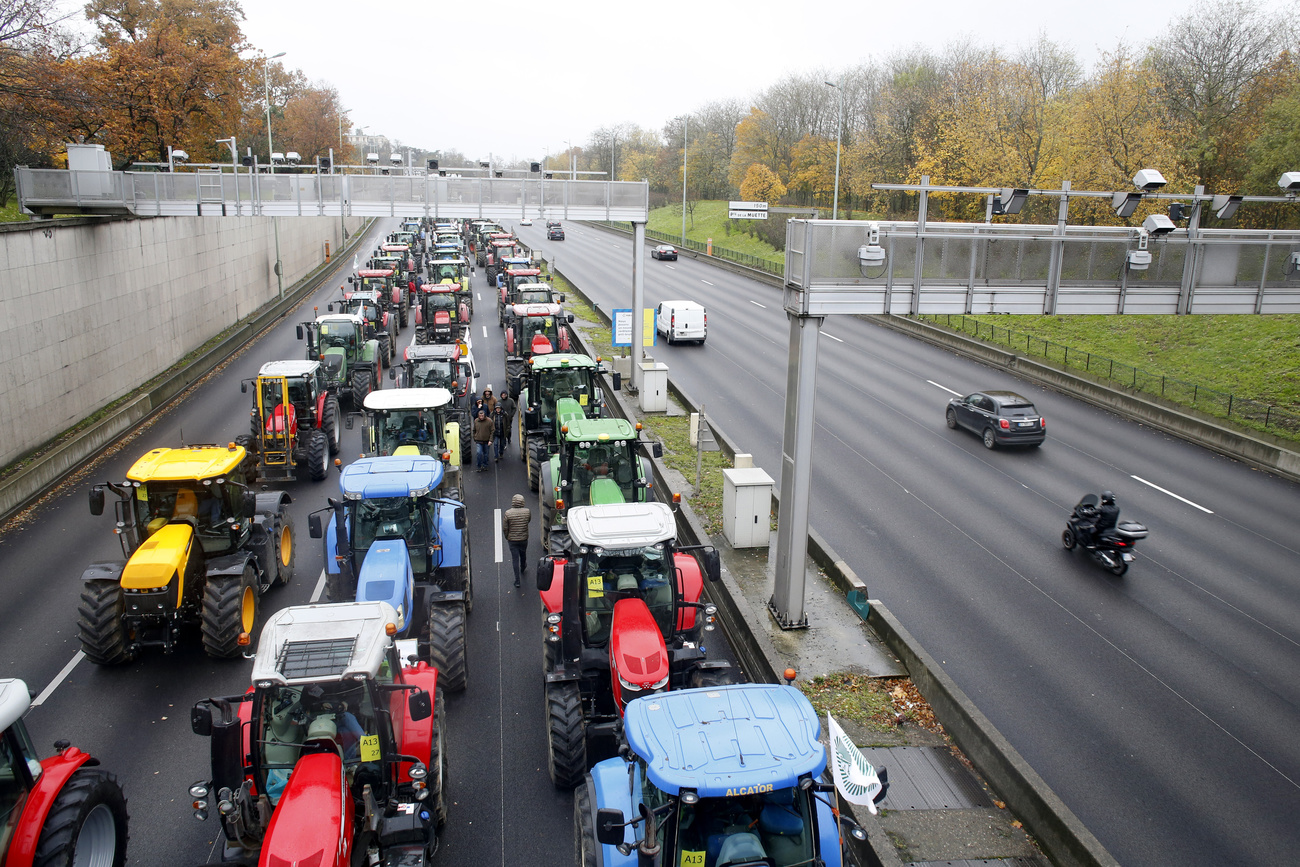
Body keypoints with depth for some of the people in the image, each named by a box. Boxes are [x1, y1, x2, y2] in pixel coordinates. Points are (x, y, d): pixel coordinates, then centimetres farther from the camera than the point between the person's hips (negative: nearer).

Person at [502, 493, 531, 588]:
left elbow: (505, 528, -10)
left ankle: (517, 581, 7)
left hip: (512, 540, -2)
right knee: (523, 555, 27)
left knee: (515, 558, 5)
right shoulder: (527, 512, -14)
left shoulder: (508, 513, -17)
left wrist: (507, 537, 6)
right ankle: (522, 569, 55)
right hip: (524, 539, 2)